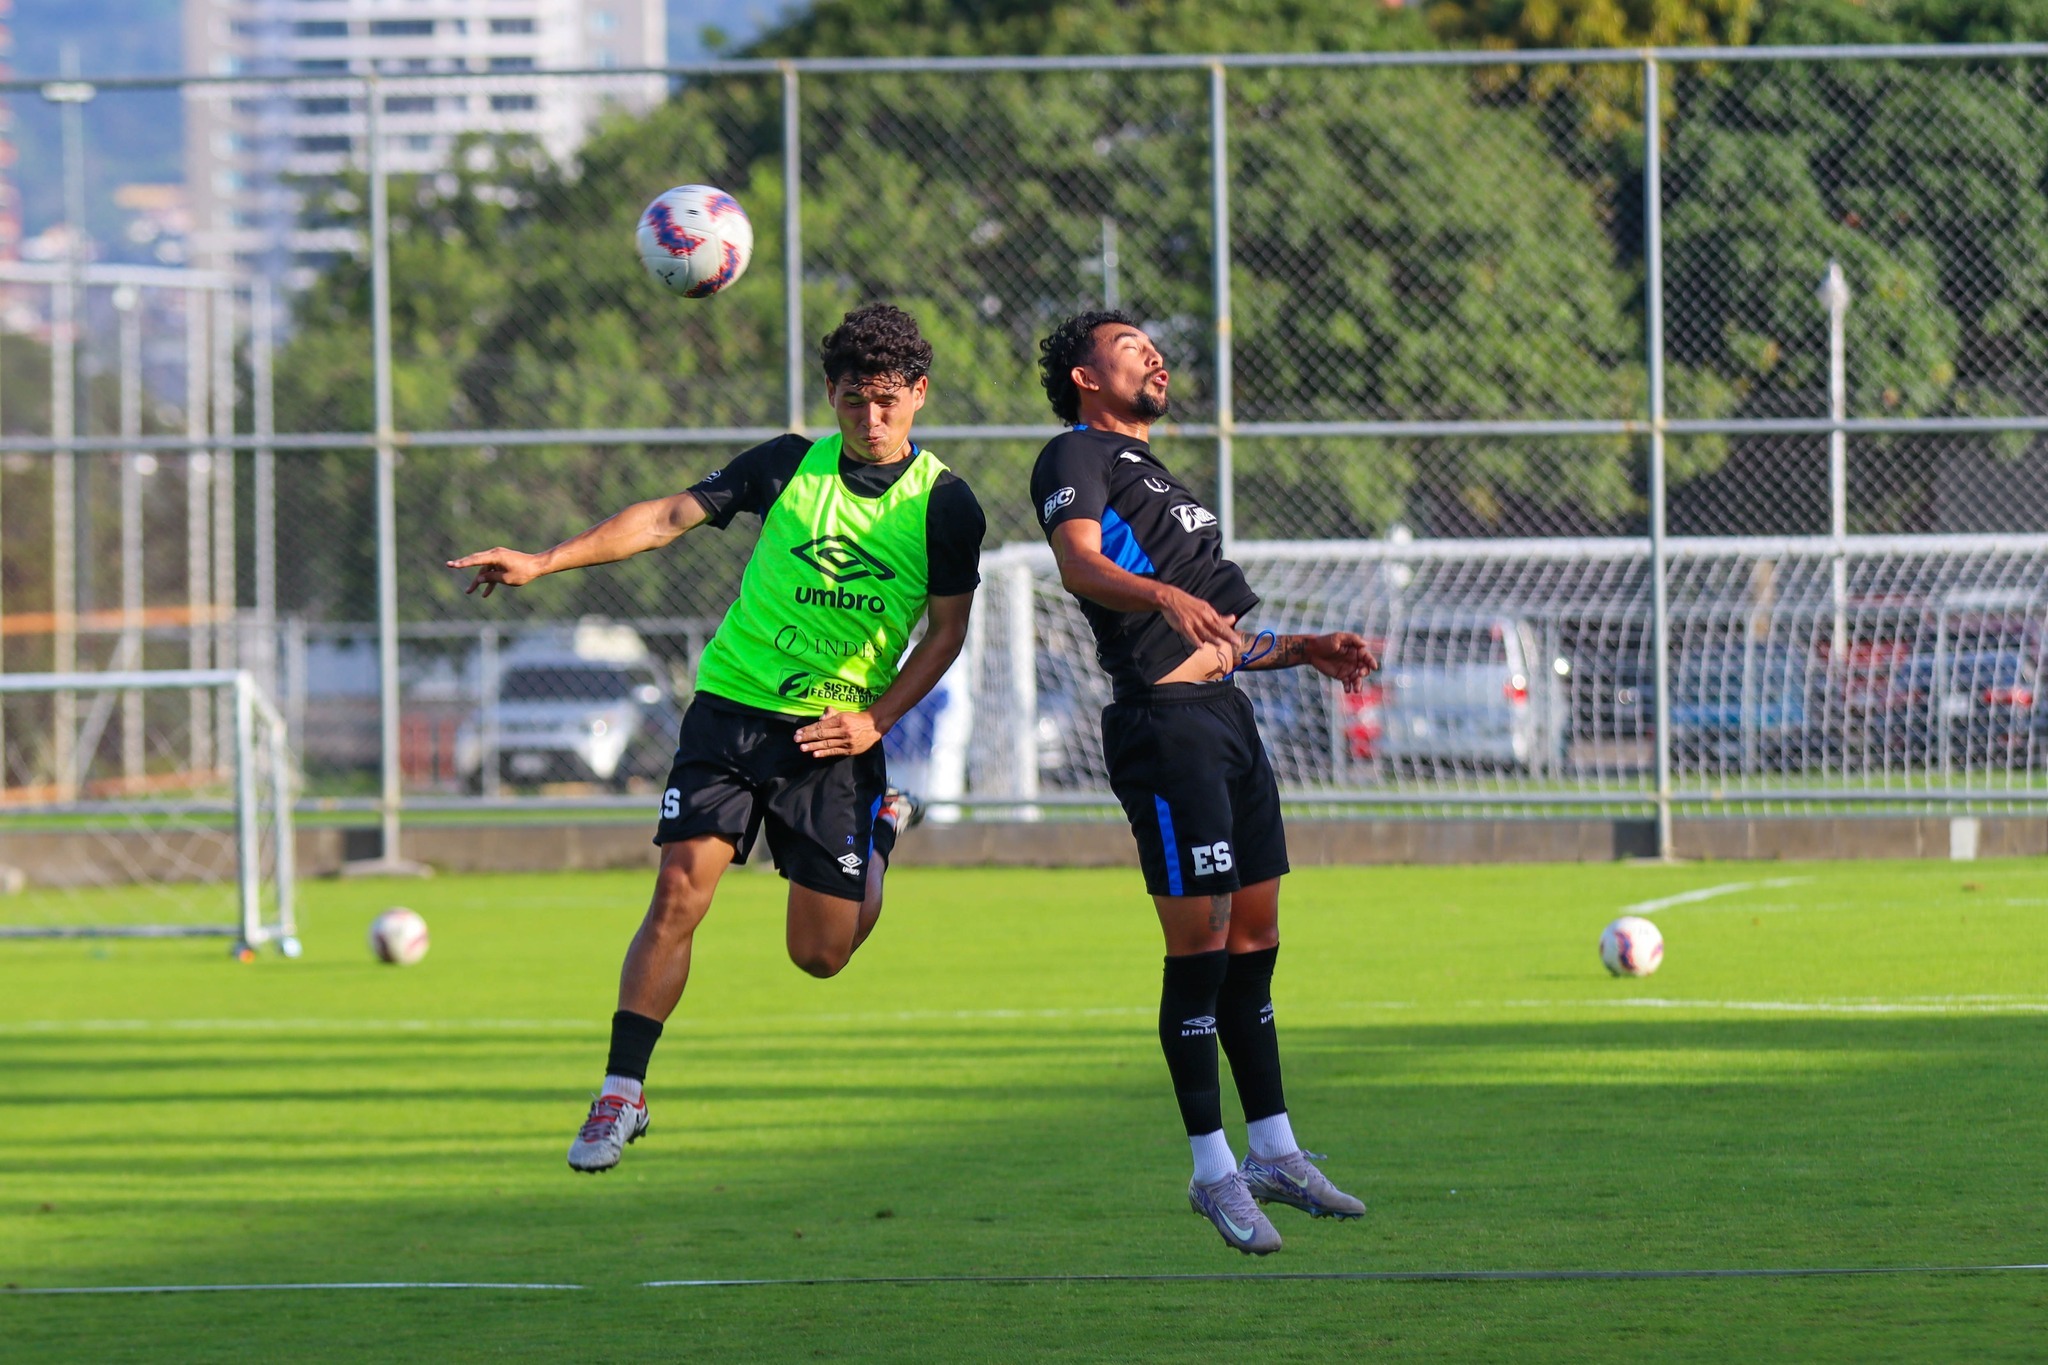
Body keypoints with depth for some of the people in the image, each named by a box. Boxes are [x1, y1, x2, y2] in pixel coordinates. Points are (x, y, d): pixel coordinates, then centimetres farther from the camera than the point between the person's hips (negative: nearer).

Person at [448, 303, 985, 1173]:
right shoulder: (790, 465, 1)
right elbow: (671, 516, -1)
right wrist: (543, 561, -10)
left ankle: (881, 830, 35)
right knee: (681, 889, -16)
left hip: (835, 735, -1)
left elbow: (946, 631, 4)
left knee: (819, 954, 2)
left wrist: (875, 721, -9)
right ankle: (621, 1093, -10)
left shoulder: (944, 504, -2)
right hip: (731, 710, 1)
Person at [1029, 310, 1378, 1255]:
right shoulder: (1076, 458, 1)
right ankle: (1215, 1171, -7)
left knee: (1254, 939, 10)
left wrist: (1304, 650, 22)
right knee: (1200, 942, -10)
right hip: (1164, 722, -10)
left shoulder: (1149, 476, 30)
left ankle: (1273, 1154, 17)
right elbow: (1080, 563, -20)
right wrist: (1164, 596, -37)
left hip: (1225, 715, 10)